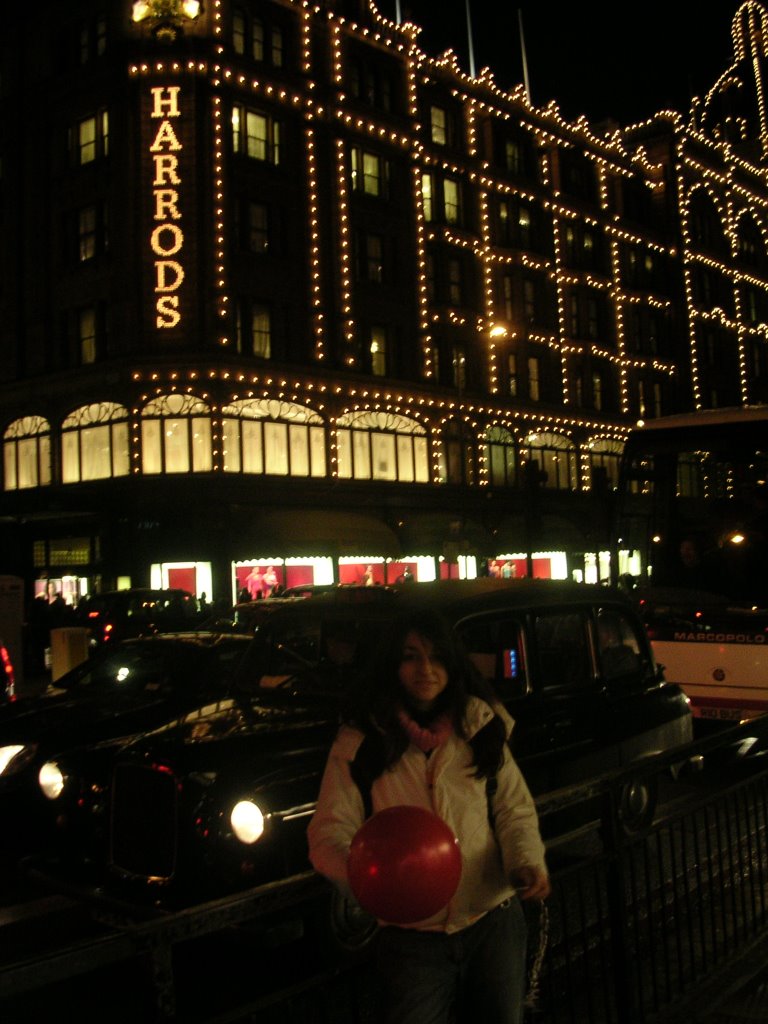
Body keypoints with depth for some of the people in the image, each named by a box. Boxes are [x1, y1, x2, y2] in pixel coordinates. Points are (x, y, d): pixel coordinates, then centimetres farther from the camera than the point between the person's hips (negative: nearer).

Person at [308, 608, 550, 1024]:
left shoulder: (481, 727, 1)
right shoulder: (359, 742, -7)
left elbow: (515, 809, 4)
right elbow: (330, 833, -10)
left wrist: (527, 862, -15)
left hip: (494, 922, 3)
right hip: (411, 937, -2)